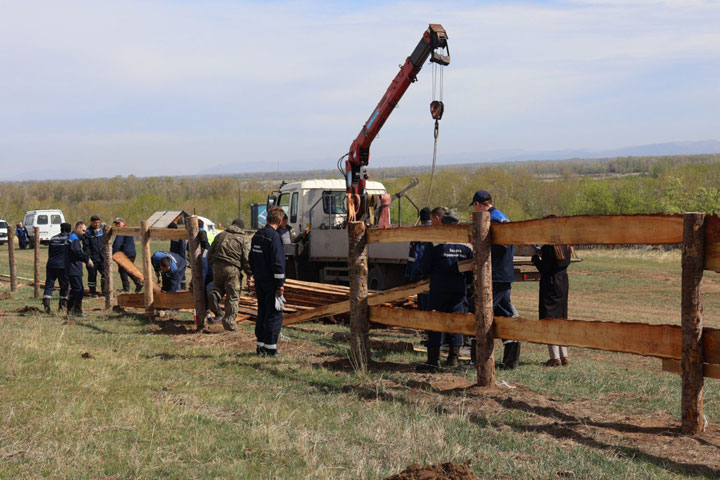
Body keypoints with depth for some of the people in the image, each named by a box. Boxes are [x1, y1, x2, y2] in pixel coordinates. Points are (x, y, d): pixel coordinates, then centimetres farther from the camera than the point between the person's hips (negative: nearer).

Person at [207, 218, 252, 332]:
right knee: (233, 296, 2)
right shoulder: (242, 239, 3)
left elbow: (210, 253, 17)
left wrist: (213, 264, 28)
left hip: (217, 266, 4)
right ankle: (229, 321, 1)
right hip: (232, 269, -4)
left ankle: (215, 295, 0)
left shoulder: (221, 235, 15)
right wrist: (250, 273, 5)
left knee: (219, 285, 30)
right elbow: (246, 258, -2)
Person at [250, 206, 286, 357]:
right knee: (274, 314, -3)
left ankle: (261, 345, 18)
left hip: (259, 281, 8)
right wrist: (280, 284, -16)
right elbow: (278, 262, -19)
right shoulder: (274, 237, -17)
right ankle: (270, 347, -3)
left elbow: (252, 259, 19)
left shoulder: (257, 235, 11)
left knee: (262, 313, 15)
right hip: (271, 282, -8)